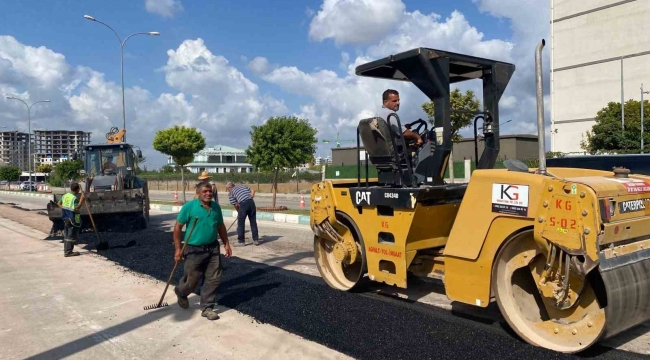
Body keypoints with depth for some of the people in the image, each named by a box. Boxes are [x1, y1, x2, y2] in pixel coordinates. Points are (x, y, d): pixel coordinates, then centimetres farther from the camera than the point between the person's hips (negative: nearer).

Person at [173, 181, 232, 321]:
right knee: (190, 281, 7)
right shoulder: (189, 206, -12)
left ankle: (207, 307, 17)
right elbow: (177, 227, -8)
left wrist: (226, 244, 11)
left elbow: (220, 227, 15)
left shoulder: (216, 207, 3)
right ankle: (180, 293, 41)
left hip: (213, 248, 4)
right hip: (194, 250, -4)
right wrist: (178, 248, -11)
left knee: (213, 279, 4)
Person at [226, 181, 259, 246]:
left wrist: (239, 212, 21)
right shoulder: (242, 186, 27)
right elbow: (253, 190, 17)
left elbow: (236, 205, 8)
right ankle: (256, 240, 17)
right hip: (251, 202, 5)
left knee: (241, 223, 8)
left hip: (243, 204, -5)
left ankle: (241, 241, 12)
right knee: (253, 222, 13)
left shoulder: (230, 193, 12)